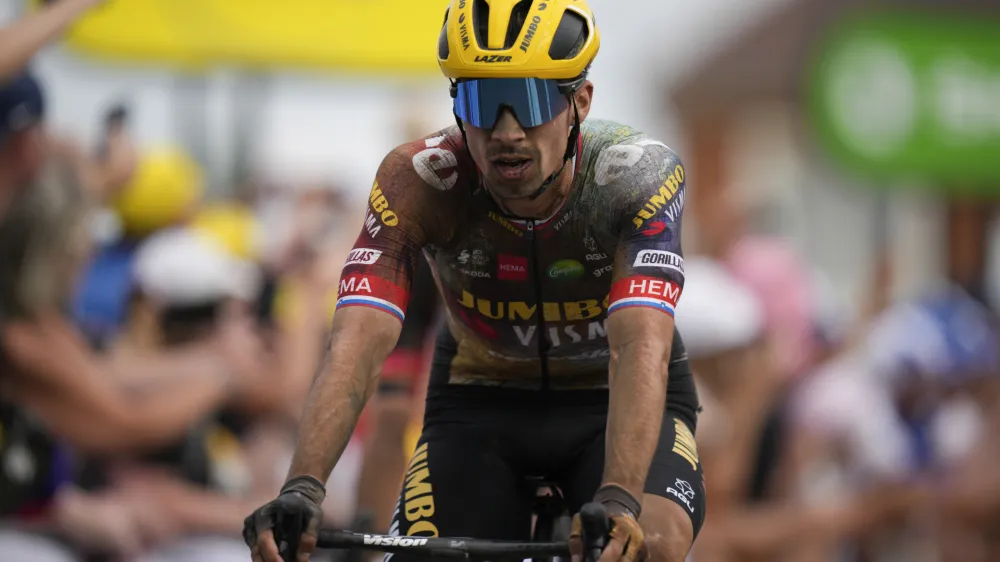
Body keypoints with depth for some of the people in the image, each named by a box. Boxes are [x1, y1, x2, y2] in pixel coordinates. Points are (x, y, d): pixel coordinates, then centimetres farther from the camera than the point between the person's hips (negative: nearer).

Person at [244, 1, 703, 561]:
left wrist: (618, 501, -59)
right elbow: (359, 345, -36)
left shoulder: (636, 174, -29)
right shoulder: (419, 179, -26)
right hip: (482, 404, 2)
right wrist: (302, 489, -53)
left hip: (615, 403, -2)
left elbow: (641, 349, -42)